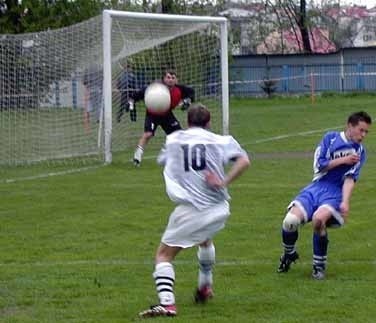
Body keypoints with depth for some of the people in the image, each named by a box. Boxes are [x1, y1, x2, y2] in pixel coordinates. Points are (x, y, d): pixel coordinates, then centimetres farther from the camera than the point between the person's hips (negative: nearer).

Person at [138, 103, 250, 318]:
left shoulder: (173, 139, 11)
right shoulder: (221, 141, 7)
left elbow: (162, 161, 31)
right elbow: (244, 161, -9)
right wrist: (224, 182, -12)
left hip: (189, 210, -3)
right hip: (218, 210, 3)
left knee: (164, 254, 3)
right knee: (205, 240, 35)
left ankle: (167, 303, -18)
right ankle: (205, 287, 47)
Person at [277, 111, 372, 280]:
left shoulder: (359, 151, 5)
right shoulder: (330, 138, 5)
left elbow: (350, 178, -6)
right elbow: (319, 165, -1)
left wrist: (345, 202, -20)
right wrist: (343, 160, -8)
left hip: (335, 192, -1)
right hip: (316, 188, 1)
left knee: (319, 219, -33)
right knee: (290, 221, -21)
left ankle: (319, 265, -11)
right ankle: (289, 254, 13)